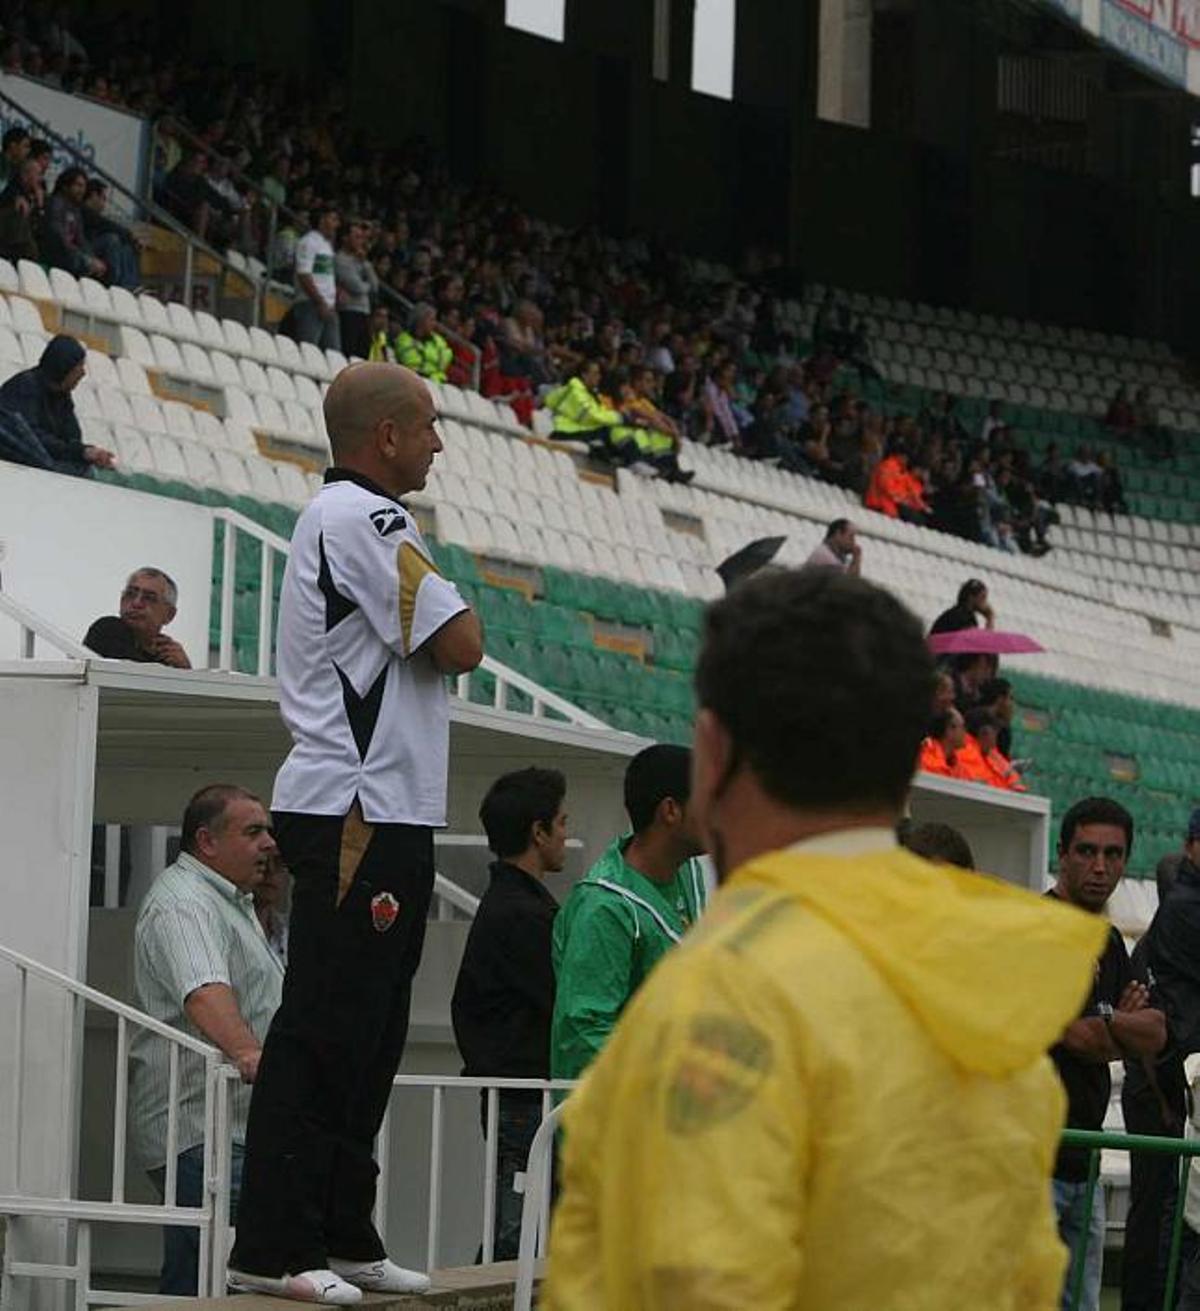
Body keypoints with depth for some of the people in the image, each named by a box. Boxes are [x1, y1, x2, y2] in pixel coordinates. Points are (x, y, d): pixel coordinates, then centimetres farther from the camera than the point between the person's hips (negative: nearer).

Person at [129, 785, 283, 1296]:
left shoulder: (231, 902, 22)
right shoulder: (184, 904, -13)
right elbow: (204, 993, -31)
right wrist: (246, 1052, -45)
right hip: (199, 1129, -11)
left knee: (188, 1286, 6)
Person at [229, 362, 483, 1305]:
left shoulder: (341, 517, 21)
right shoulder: (363, 521, -13)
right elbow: (462, 646, -15)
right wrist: (446, 590, 3)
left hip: (383, 812, 11)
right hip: (359, 813, -11)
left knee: (367, 1035, 12)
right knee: (325, 1031, -10)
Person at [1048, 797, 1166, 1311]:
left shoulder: (1108, 941, 17)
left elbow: (1155, 1035, 8)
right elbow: (1080, 1039, -15)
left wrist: (1105, 1023, -9)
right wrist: (1126, 1027, 5)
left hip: (1081, 1159, 9)